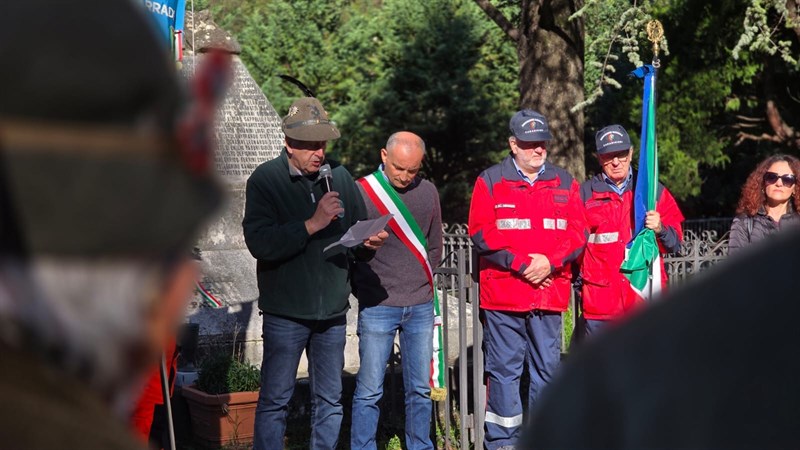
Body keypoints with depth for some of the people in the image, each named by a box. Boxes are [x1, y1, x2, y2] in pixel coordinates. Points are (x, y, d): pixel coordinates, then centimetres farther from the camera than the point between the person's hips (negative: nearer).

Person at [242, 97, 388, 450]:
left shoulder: (340, 177, 7)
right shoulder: (265, 180, -6)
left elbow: (357, 235, 14)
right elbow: (260, 243, -19)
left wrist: (370, 243, -9)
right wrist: (312, 224, -24)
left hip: (332, 311, 4)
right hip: (285, 313, -4)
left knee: (330, 400, 13)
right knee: (275, 400, 4)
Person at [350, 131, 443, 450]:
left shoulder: (428, 192, 7)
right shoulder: (362, 191, -6)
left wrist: (420, 281, 9)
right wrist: (366, 289, -5)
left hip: (421, 307, 4)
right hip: (377, 307, -4)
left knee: (420, 388, 11)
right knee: (369, 390, -1)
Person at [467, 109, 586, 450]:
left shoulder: (564, 183, 13)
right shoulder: (490, 181, 3)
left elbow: (577, 233, 6)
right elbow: (481, 233, -6)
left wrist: (550, 261, -11)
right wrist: (521, 263, -12)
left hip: (551, 291, 3)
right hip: (503, 292, -3)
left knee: (547, 367, 8)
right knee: (504, 368, 0)